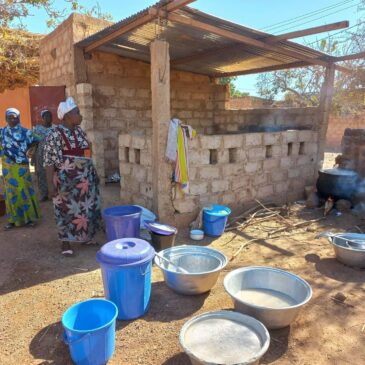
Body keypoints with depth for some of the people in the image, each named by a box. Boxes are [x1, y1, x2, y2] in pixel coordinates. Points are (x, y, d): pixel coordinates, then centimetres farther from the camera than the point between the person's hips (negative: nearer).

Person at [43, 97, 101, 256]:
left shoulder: (79, 130, 8)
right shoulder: (56, 133, -14)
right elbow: (49, 160, -15)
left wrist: (93, 173, 16)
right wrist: (50, 184, -18)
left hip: (85, 179, 7)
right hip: (67, 181, -7)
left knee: (87, 208, 15)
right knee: (67, 210, 5)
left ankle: (86, 236, 33)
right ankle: (66, 242, 20)